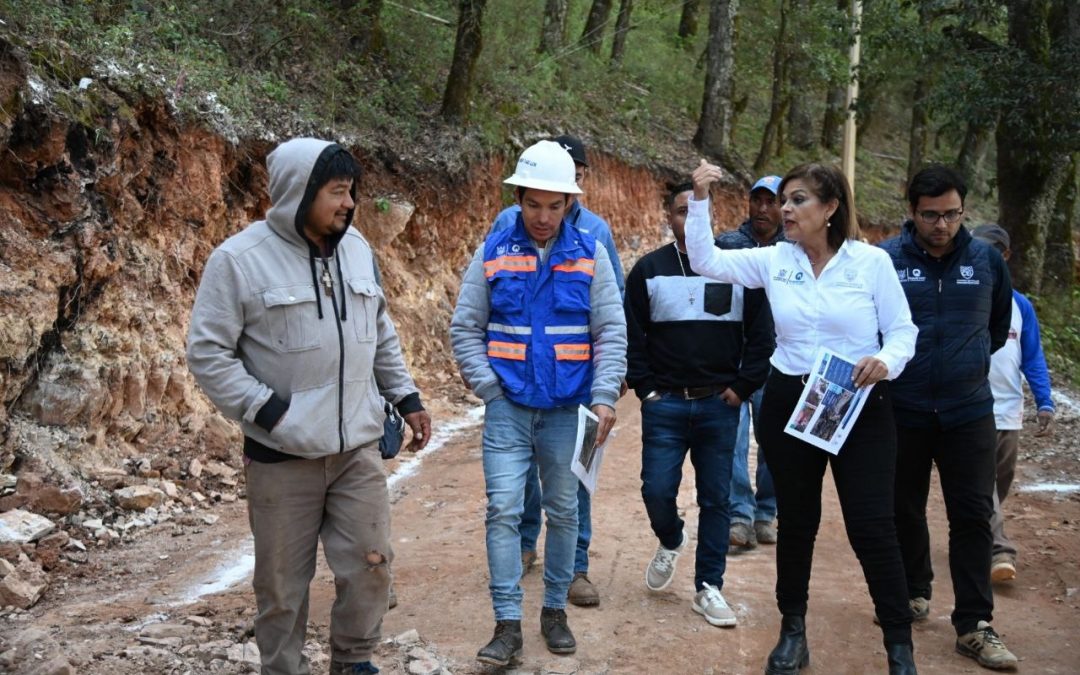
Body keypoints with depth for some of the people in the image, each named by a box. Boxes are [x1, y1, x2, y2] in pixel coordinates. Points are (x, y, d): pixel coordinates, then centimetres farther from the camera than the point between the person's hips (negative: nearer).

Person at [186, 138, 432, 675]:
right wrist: (267, 410, -15)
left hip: (358, 447, 5)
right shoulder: (240, 259, -10)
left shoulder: (356, 248, 8)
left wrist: (406, 398, 15)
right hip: (282, 455, -5)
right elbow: (207, 353, -9)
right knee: (283, 580, 6)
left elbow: (381, 334, 19)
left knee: (370, 564, 5)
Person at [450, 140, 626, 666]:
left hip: (568, 409, 1)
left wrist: (605, 397, -10)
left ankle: (555, 611, 25)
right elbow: (465, 327, 4)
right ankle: (507, 624, 0)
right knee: (503, 510, -6)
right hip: (508, 407, 0)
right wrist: (487, 386, -7)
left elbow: (611, 333, 0)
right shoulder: (493, 253, 1)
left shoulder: (590, 254, 1)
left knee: (563, 512, 10)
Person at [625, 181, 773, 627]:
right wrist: (645, 387, -3)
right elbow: (630, 336, 5)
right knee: (656, 490, -4)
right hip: (665, 405, 0)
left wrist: (742, 387, -2)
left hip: (720, 406, 0)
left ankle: (709, 588, 16)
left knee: (715, 499, 5)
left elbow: (761, 335, 4)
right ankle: (671, 542, 29)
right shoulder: (649, 271, 3)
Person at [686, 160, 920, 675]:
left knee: (871, 525, -4)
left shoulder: (871, 261, -6)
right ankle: (793, 631, 30)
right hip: (789, 404, 3)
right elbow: (705, 261, -6)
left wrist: (887, 360, -25)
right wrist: (700, 200, -16)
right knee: (795, 521, 14)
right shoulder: (774, 260, 0)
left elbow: (903, 330, -4)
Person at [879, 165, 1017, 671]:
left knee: (973, 515, 0)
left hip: (968, 411, 1)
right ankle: (914, 594, 32)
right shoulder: (885, 260, -9)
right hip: (902, 411, -1)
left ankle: (974, 626, 7)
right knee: (905, 510, 12)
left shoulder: (986, 260, -1)